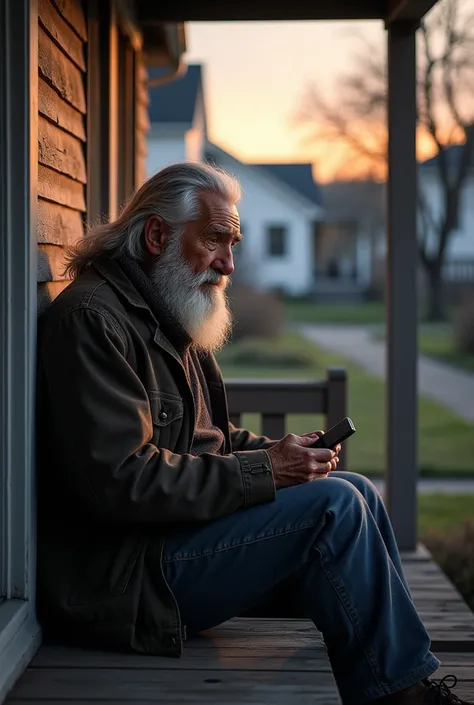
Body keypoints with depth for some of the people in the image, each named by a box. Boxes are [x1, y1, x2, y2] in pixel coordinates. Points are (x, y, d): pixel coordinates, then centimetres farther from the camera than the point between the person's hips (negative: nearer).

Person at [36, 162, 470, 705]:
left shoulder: (170, 320, 19)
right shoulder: (90, 319, -15)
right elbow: (120, 480, -24)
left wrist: (281, 453, 3)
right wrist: (264, 470, -19)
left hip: (175, 529, 10)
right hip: (121, 575, -10)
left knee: (356, 492, 4)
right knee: (333, 506, -20)